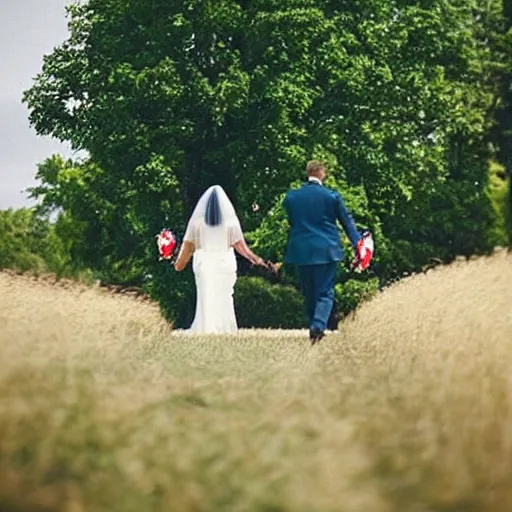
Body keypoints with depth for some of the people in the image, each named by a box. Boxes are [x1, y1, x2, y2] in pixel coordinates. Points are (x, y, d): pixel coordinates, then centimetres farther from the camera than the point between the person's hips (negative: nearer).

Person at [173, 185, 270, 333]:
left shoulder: (197, 218, 0)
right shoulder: (230, 219, -2)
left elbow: (188, 244, 2)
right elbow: (239, 244, -2)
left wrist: (180, 262, 15)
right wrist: (254, 258, 9)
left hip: (204, 264, 1)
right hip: (224, 264, -1)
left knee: (206, 300, 6)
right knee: (223, 299, 8)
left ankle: (206, 331, 1)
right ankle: (225, 330, 8)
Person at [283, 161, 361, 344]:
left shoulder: (291, 197, 1)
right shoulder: (332, 196, -5)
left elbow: (291, 223, 12)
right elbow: (347, 221, 2)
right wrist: (358, 243, 6)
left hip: (301, 251, 2)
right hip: (326, 251, -2)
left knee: (309, 293, 15)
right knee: (325, 292, 1)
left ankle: (314, 326, 21)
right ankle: (318, 325, -19)